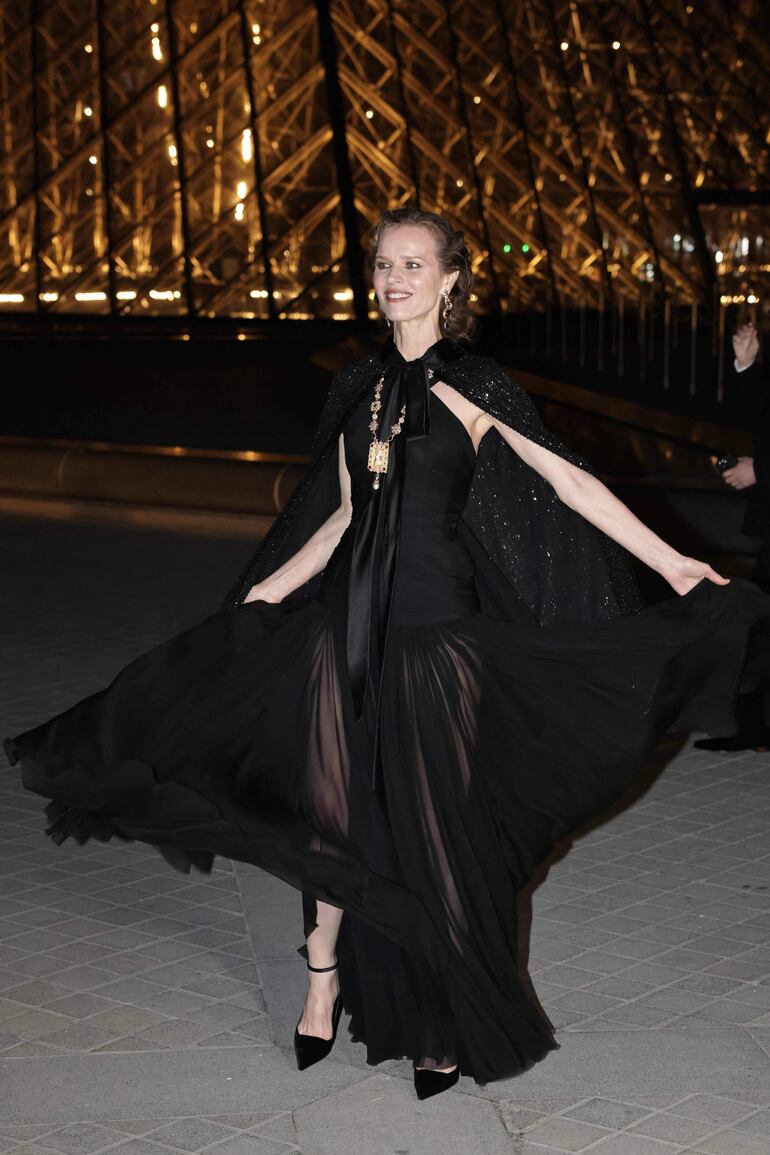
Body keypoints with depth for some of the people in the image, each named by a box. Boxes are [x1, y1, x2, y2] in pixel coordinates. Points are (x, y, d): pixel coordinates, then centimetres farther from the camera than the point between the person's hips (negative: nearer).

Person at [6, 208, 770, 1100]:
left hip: (435, 625, -4)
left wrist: (670, 563, -9)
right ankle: (324, 976, 29)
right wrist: (257, 597, 17)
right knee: (335, 803, 9)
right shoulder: (358, 387, 10)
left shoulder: (474, 387, -4)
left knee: (435, 821, 1)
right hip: (350, 618, 4)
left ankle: (449, 1024, 14)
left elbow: (570, 481, -5)